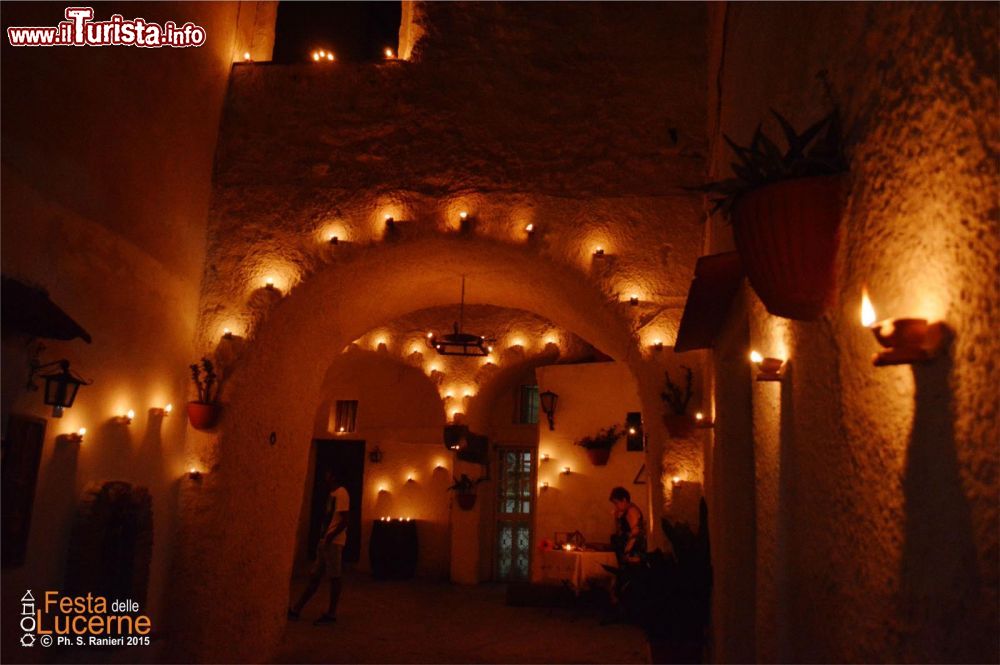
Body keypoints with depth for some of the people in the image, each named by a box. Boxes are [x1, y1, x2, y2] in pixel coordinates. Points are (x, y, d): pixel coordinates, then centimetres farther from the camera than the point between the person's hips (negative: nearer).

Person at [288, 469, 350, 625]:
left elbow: (344, 521, -18)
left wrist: (331, 536, -25)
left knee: (334, 578, -3)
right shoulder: (332, 494, 18)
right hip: (325, 541, 10)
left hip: (333, 542, -10)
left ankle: (331, 614, 3)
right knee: (314, 576, 11)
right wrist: (323, 536, 19)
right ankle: (296, 609, 15)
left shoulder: (341, 493, -11)